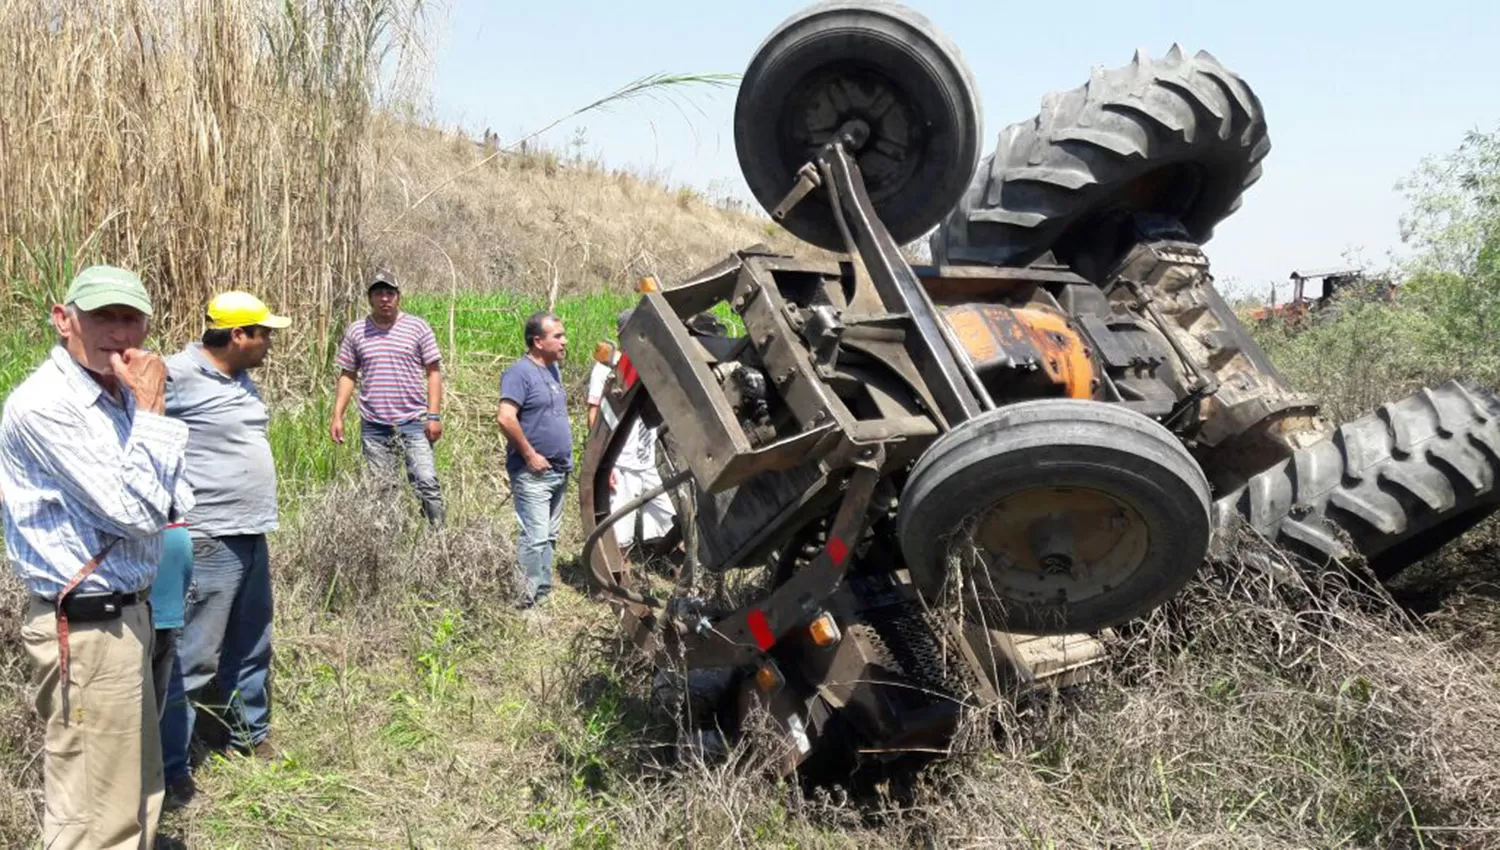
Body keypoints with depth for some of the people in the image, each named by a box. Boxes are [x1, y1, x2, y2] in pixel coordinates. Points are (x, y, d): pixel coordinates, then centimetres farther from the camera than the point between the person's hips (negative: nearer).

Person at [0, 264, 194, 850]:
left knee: (137, 789, 20)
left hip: (125, 615, 9)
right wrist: (151, 410, -19)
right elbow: (133, 512, -22)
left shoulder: (118, 393, 7)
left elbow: (175, 505, 14)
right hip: (85, 630, -9)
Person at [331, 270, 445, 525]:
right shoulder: (356, 331, 8)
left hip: (413, 421, -2)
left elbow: (433, 372, 2)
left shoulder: (417, 327, 2)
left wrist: (434, 415, -6)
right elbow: (347, 375, 13)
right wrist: (337, 416, 4)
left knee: (427, 482, -10)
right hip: (373, 425, 2)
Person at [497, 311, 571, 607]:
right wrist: (530, 455, -19)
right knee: (535, 537, -11)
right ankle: (527, 599, -7)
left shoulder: (552, 370, 14)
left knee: (549, 536, 13)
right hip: (533, 473, -9)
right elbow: (505, 418, -24)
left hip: (559, 471, 9)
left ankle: (544, 591, 21)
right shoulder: (520, 372, -14)